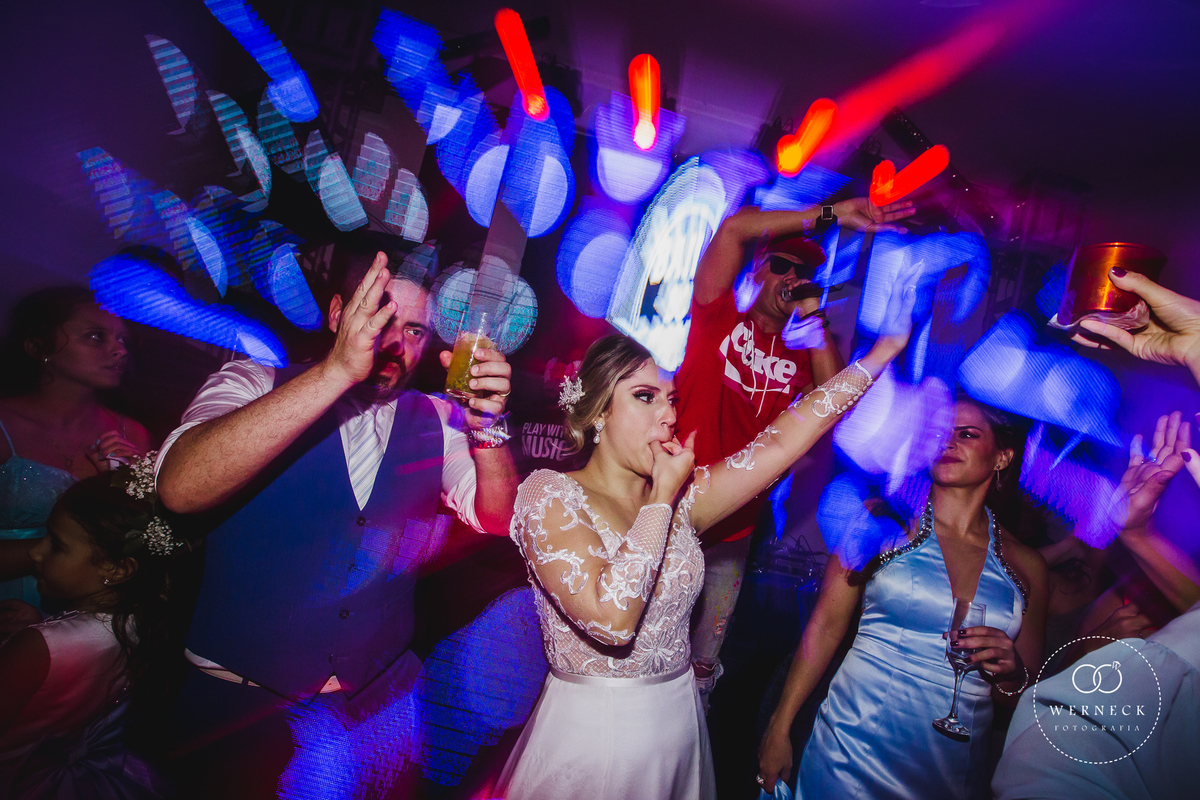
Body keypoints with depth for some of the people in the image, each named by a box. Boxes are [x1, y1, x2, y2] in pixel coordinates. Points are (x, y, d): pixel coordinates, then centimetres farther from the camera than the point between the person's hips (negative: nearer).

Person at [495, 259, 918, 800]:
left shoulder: (683, 496, 3)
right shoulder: (549, 494, -15)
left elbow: (782, 442, -2)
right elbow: (610, 619, -27)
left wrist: (885, 347, -3)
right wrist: (663, 496, -19)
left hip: (680, 725, 6)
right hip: (592, 734, -6)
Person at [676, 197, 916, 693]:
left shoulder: (801, 357, 13)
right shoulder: (719, 319, 4)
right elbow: (733, 229, -8)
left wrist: (815, 318, -7)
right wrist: (828, 214, -8)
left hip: (733, 532, 4)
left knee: (704, 662, 14)